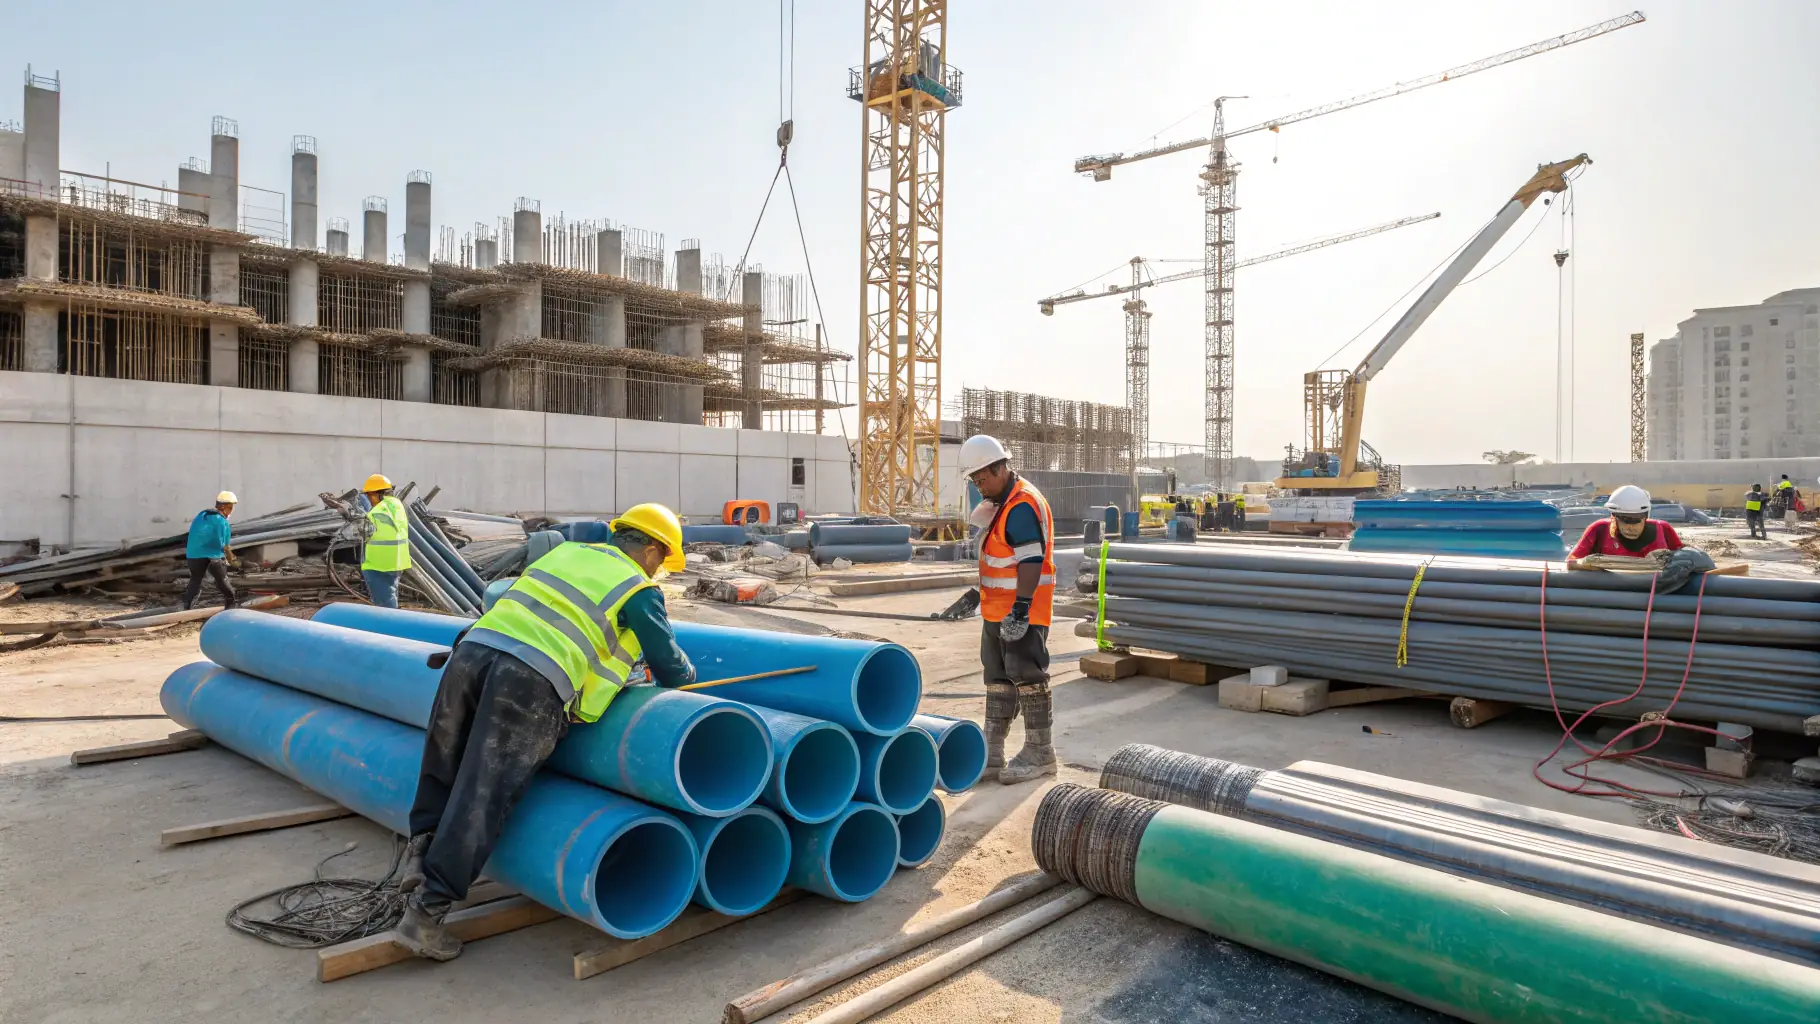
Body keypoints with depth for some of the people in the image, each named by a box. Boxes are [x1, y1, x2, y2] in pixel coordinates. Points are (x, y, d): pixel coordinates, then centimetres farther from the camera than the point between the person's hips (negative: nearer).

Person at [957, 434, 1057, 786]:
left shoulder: (1022, 505, -18)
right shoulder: (1001, 501, 14)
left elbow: (1031, 561, -24)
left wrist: (1020, 609, -27)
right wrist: (979, 595, 25)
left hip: (1019, 612, -11)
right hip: (998, 609, 11)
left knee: (1027, 678, -2)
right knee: (998, 678, 14)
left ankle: (1039, 754, 9)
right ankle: (992, 752, 23)